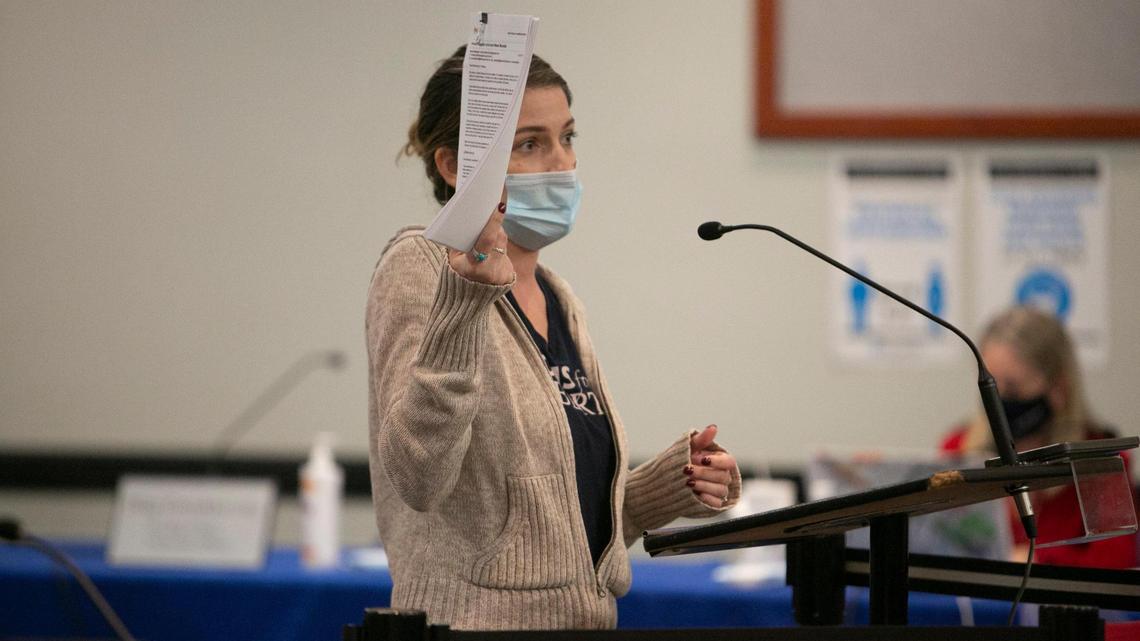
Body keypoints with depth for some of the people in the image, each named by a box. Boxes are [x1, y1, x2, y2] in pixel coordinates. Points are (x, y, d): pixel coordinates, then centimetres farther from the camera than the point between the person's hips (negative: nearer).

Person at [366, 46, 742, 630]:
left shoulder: (560, 303, 13)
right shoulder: (419, 268, -7)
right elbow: (418, 477, -22)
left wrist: (674, 483, 4)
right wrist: (464, 300, -29)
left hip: (585, 616, 6)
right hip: (478, 618, -6)